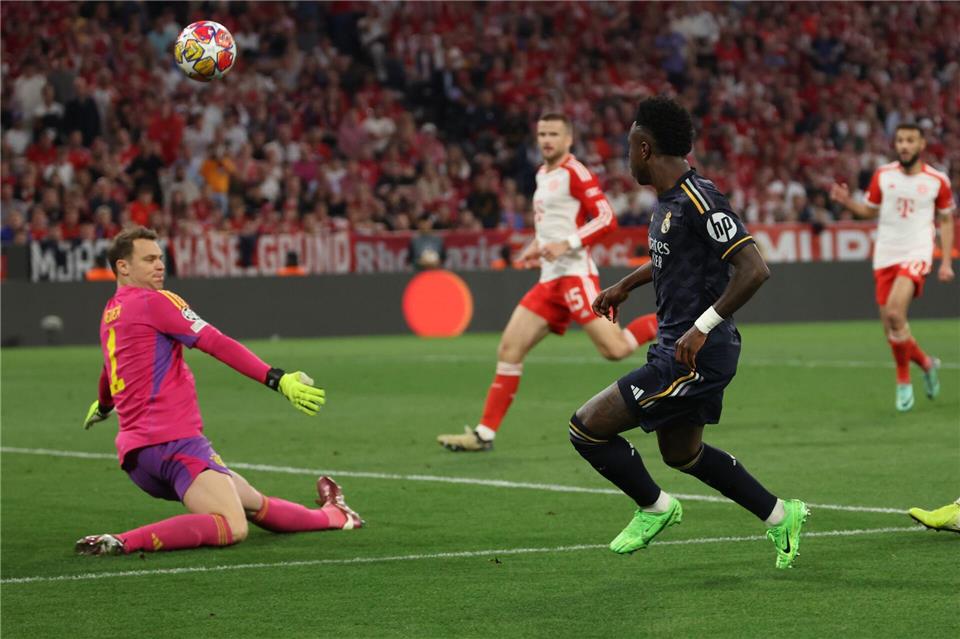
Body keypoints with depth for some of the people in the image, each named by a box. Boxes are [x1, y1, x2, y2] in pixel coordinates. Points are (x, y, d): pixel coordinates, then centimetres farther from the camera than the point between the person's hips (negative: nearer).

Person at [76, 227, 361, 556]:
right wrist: (278, 379, -15)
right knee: (231, 527, -26)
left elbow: (108, 374, 43)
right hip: (174, 442, -10)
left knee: (256, 504, 22)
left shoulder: (110, 314, 22)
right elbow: (217, 344, -13)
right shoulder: (154, 301, -5)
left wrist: (103, 406, 65)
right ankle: (122, 542, -33)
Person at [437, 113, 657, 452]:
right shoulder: (543, 174, 18)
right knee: (509, 350, 1)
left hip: (574, 274, -8)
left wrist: (567, 244, -23)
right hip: (549, 280, 8)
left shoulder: (575, 173, -8)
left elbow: (606, 218, -15)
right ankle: (485, 433, 3)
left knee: (614, 349, -19)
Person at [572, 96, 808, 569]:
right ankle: (780, 516, 31)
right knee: (682, 454, 25)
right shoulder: (669, 198, 10)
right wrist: (625, 286, 29)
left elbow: (754, 269, -26)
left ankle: (654, 508, 11)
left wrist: (702, 327, -27)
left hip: (696, 355, -10)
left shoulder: (699, 201, -21)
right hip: (677, 350, 10)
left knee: (586, 428, -8)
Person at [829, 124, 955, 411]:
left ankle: (903, 381, -9)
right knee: (891, 327, 3)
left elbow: (946, 220, 9)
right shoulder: (883, 175, 3)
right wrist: (847, 201, -9)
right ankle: (926, 363, 32)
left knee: (894, 313, -25)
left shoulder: (937, 180, -2)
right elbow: (869, 209, 12)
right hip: (885, 255, 4)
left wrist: (946, 262, 4)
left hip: (916, 254, -4)